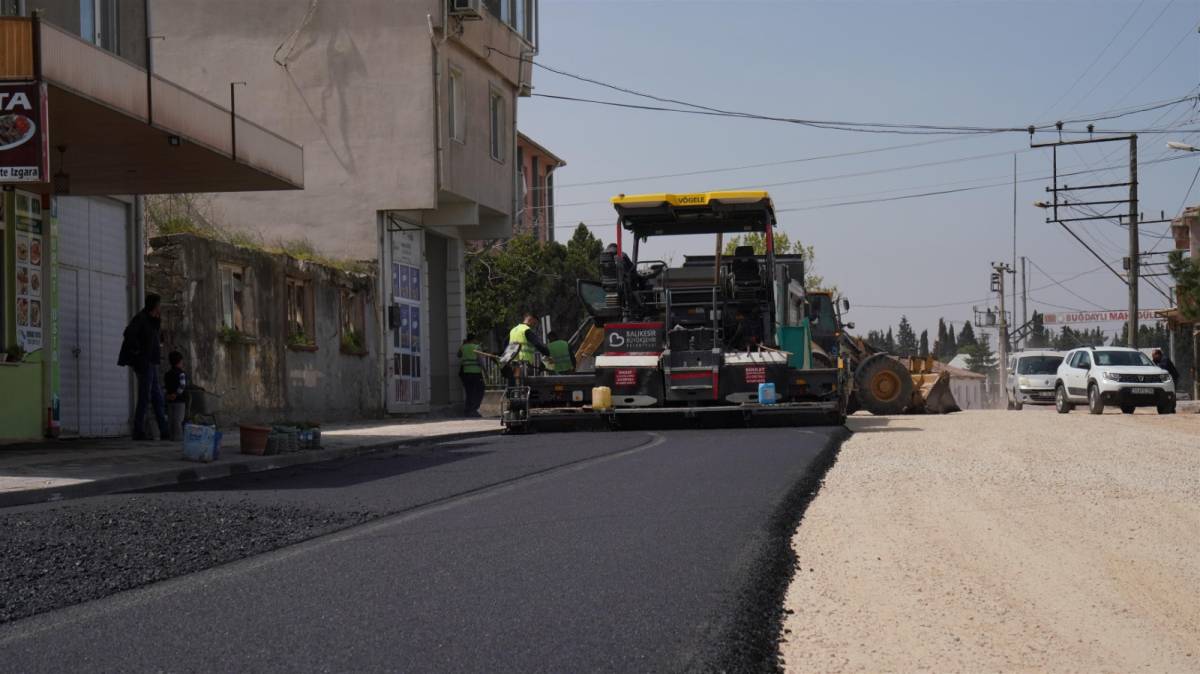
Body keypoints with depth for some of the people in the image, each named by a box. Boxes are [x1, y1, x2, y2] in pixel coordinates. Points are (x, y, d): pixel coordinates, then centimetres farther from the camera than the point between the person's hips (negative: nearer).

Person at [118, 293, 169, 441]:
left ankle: (164, 431, 14)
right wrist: (137, 350, -20)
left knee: (157, 398, 10)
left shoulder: (151, 320, 15)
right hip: (143, 363, -10)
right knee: (144, 397, -7)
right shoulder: (140, 318, -13)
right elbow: (129, 333, -28)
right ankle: (138, 432, -4)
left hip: (150, 364, 10)